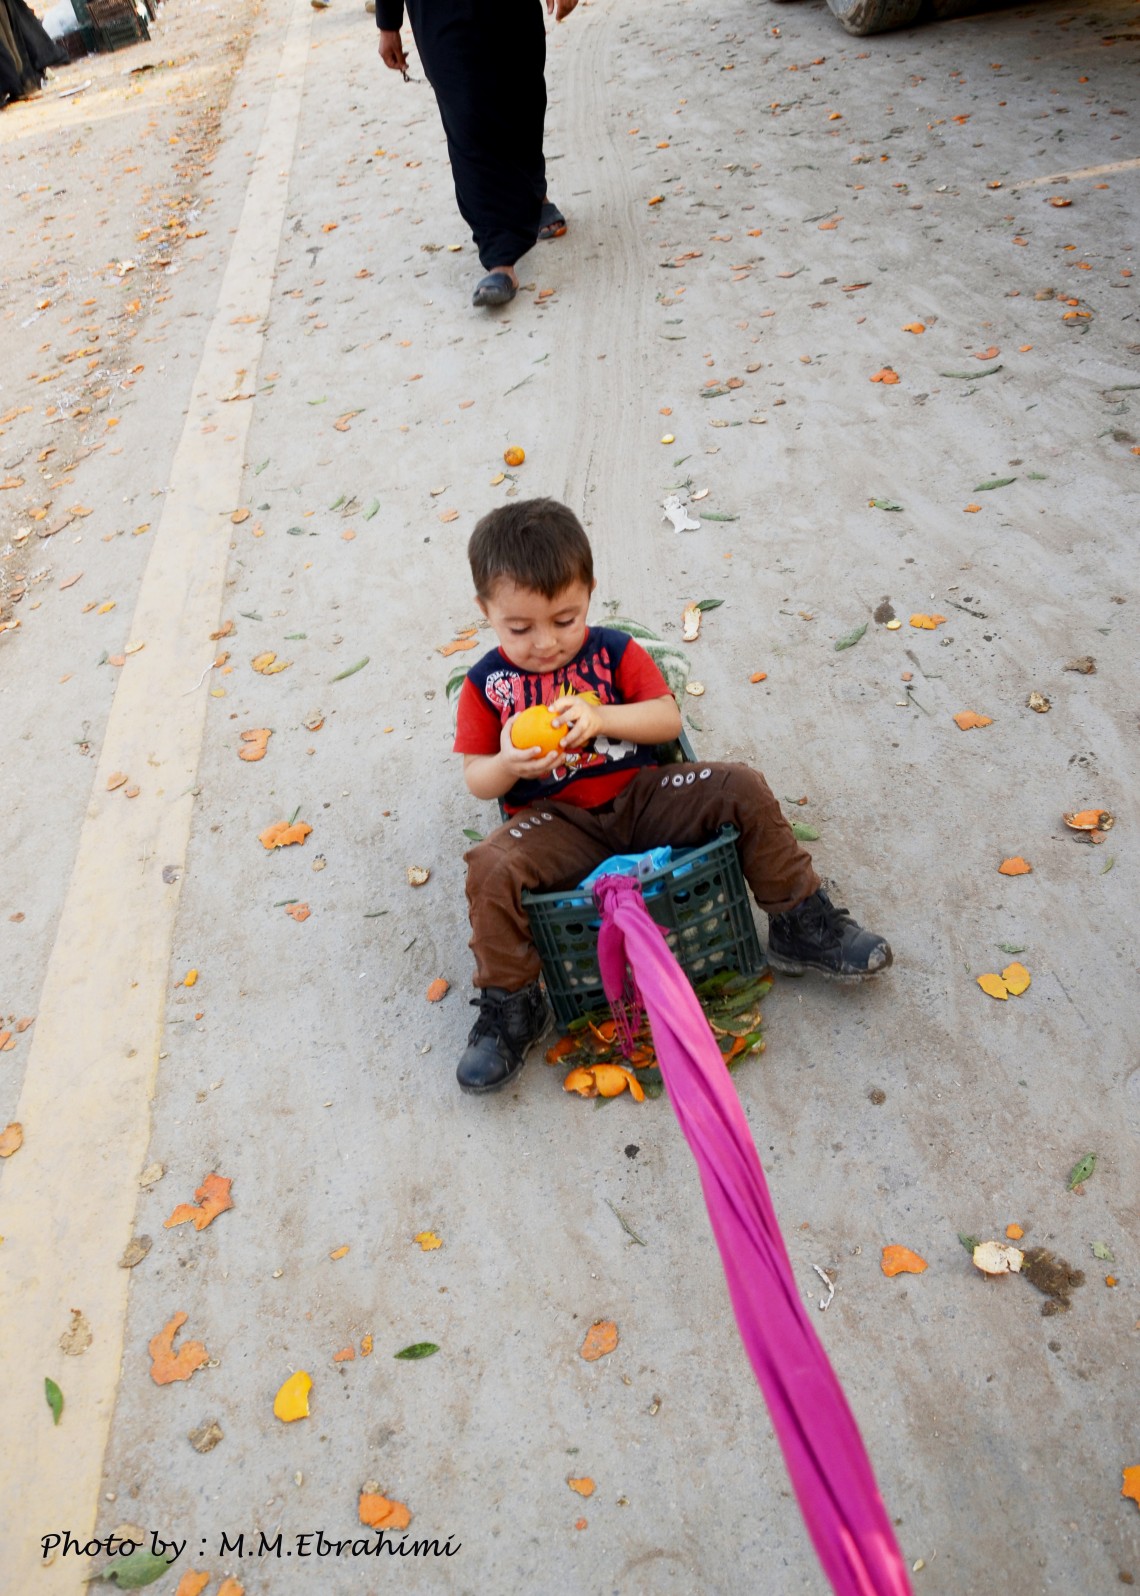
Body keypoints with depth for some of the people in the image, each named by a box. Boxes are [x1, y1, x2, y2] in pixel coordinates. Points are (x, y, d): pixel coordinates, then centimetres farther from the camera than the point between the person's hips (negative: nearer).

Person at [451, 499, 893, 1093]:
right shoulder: (487, 684, 1)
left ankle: (801, 926, 3)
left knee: (743, 790, -14)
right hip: (556, 822, -2)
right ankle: (511, 1007, -10)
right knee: (491, 870, -31)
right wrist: (508, 765, -23)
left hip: (639, 797, 2)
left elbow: (669, 719, -4)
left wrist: (602, 716, -21)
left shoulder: (614, 651, 3)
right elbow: (475, 778, 2)